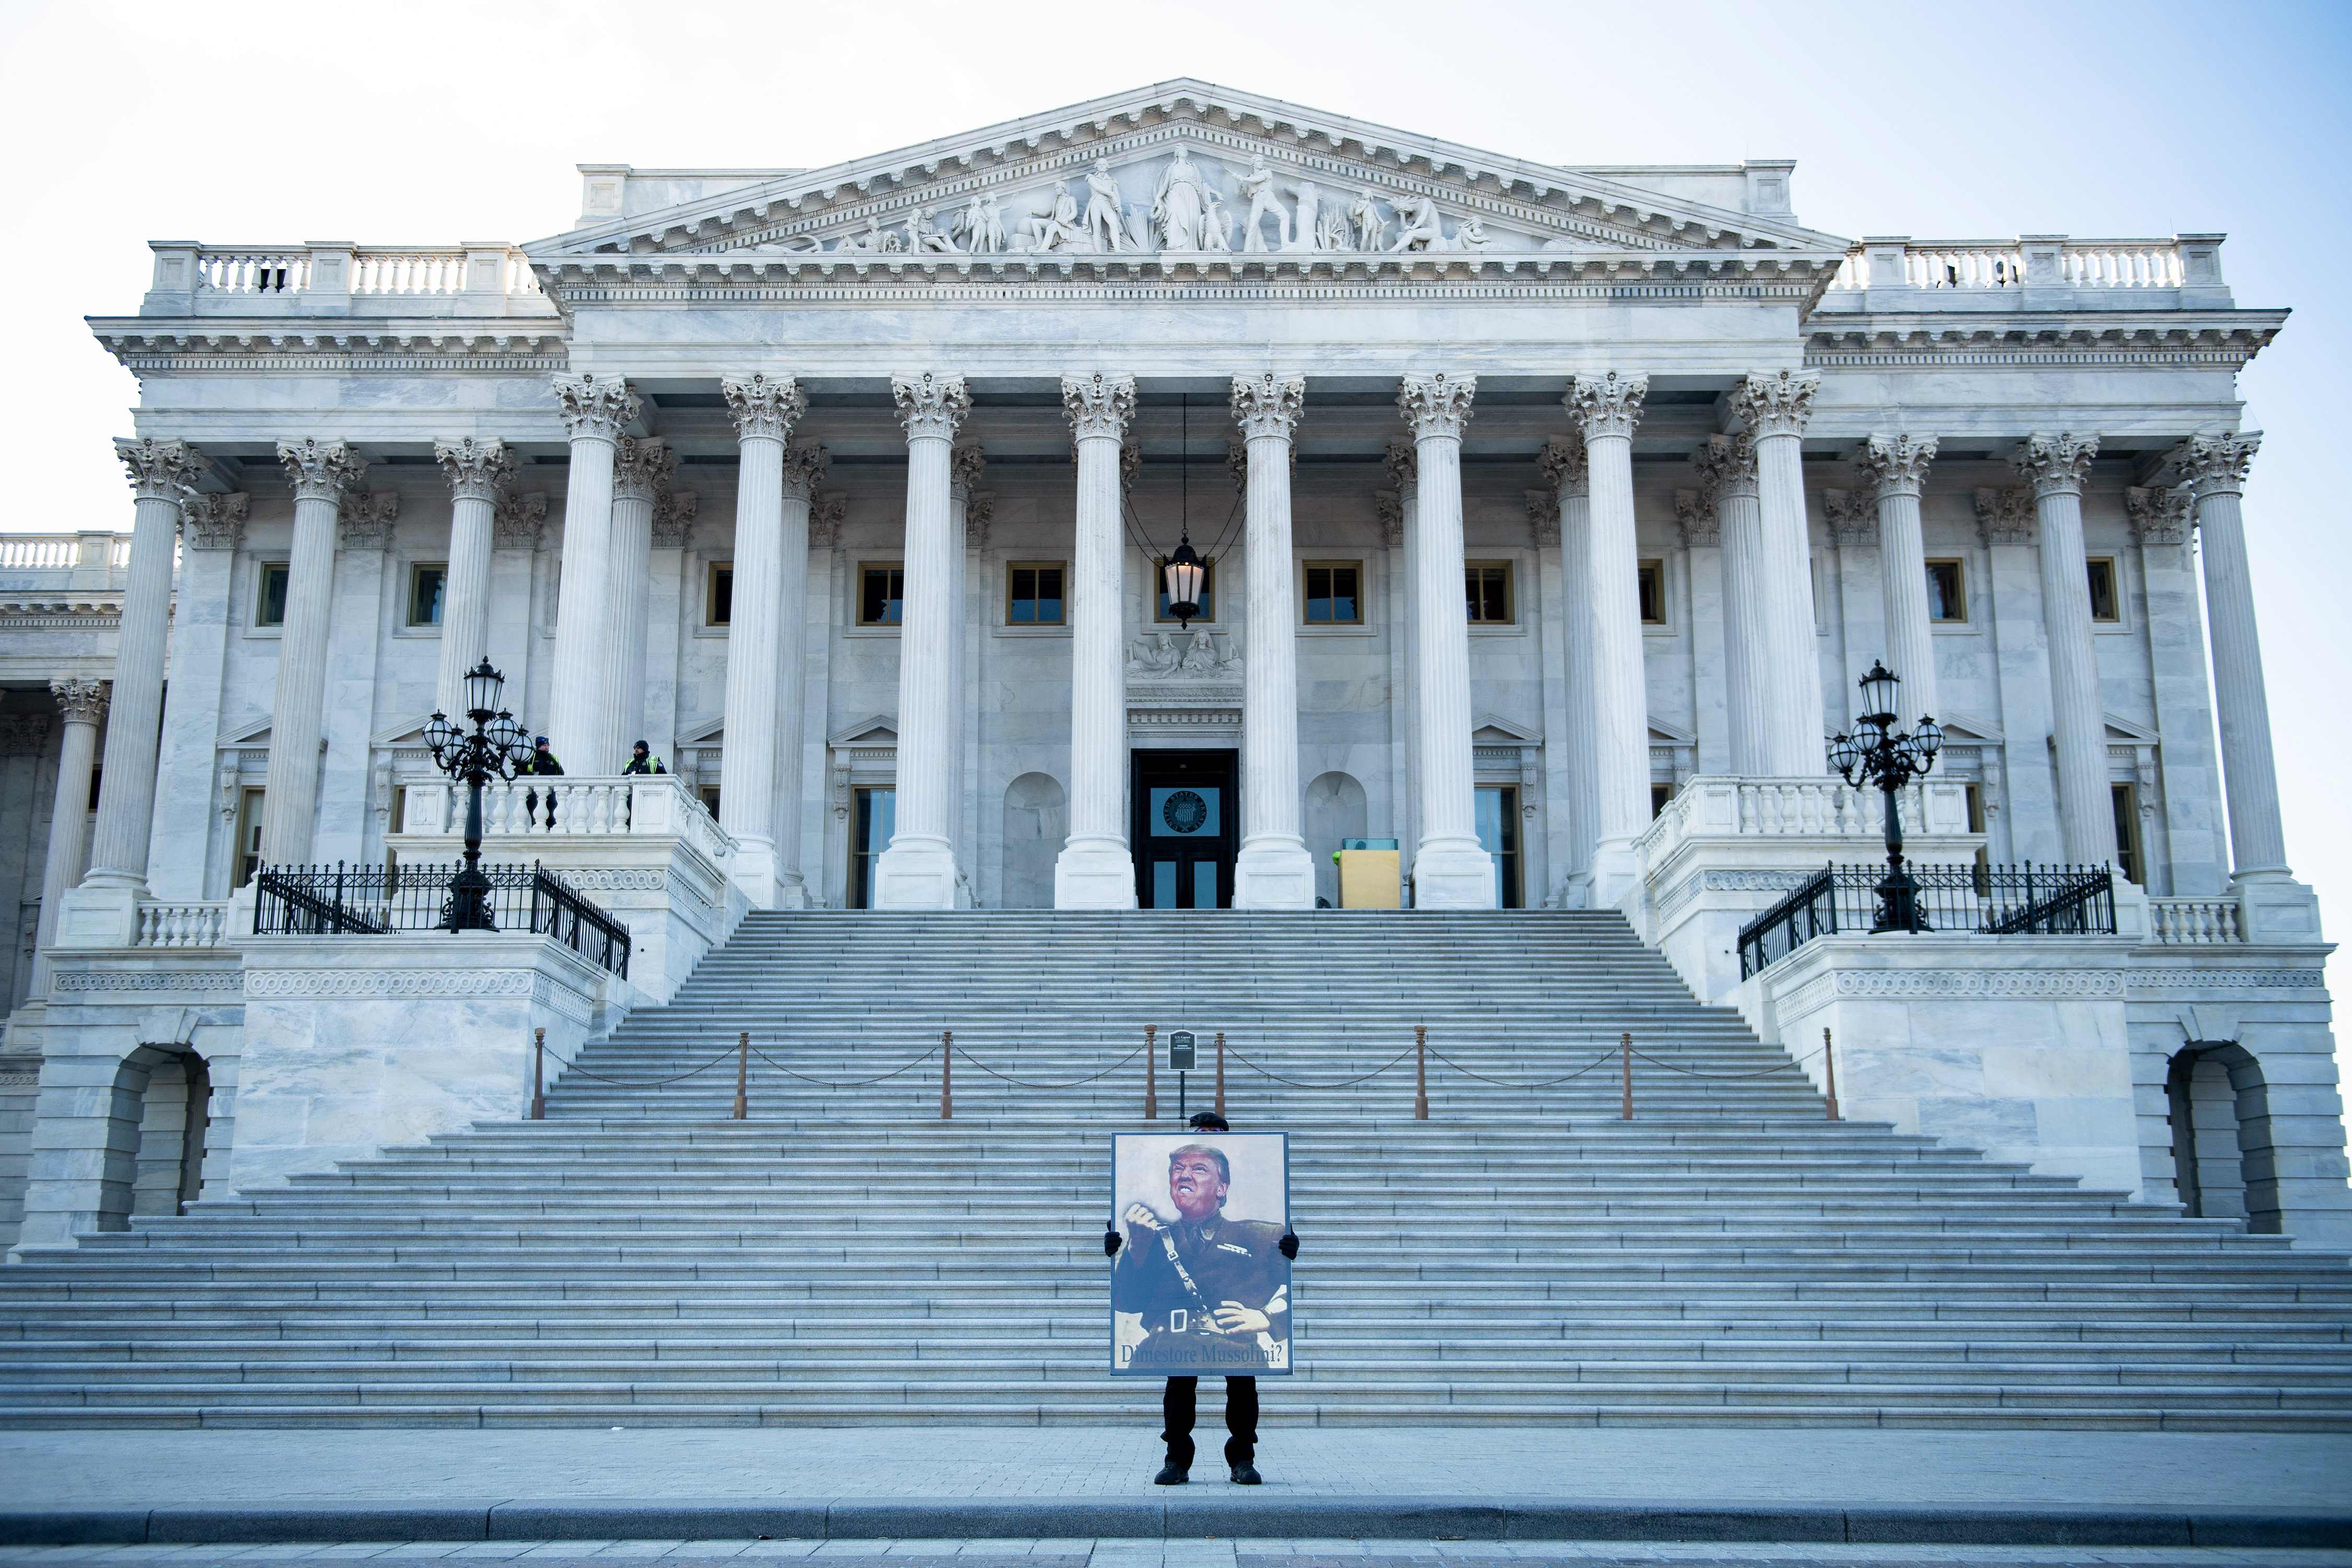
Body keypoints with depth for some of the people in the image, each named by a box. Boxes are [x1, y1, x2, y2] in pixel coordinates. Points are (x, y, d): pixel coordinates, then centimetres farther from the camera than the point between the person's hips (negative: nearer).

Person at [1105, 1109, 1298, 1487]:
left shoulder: (1259, 1237, 19)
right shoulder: (1156, 1237, 24)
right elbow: (1126, 1302, 11)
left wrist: (1268, 1320, -7)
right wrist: (1137, 1246, -2)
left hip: (1237, 1346, -1)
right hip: (1169, 1347, 1)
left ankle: (1243, 1455, -3)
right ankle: (1178, 1456, -4)